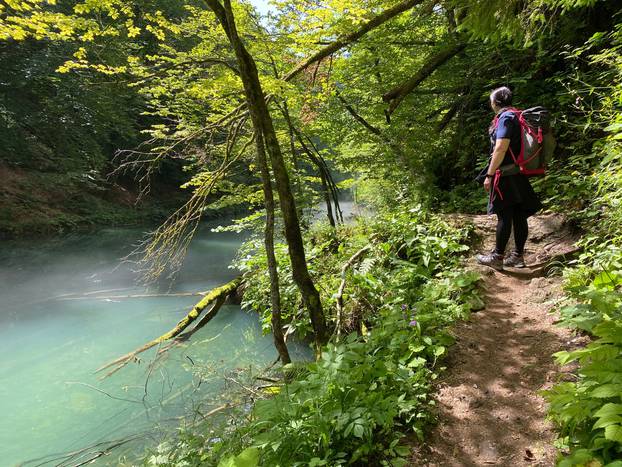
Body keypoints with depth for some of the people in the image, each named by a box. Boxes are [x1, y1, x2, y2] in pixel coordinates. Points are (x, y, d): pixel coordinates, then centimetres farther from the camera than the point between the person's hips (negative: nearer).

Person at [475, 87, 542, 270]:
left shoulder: (505, 117, -11)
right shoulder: (515, 116, 17)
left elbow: (500, 148, -21)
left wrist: (489, 174, -20)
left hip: (506, 174, -9)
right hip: (519, 174, 9)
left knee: (504, 216, -6)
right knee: (519, 215, 8)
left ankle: (497, 257, 1)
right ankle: (518, 256, 15)